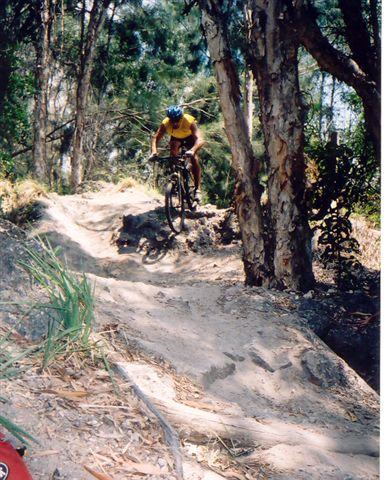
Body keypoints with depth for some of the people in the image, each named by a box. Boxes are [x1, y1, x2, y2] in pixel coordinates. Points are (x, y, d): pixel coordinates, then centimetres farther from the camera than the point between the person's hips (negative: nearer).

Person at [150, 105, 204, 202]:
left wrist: (192, 150, -68)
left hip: (189, 137, -2)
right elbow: (156, 138, -30)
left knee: (194, 159, -21)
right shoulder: (165, 123, -33)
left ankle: (197, 189, -17)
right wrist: (154, 152, -50)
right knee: (173, 157, -24)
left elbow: (200, 139, -48)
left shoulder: (189, 121, -40)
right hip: (175, 138, 2)